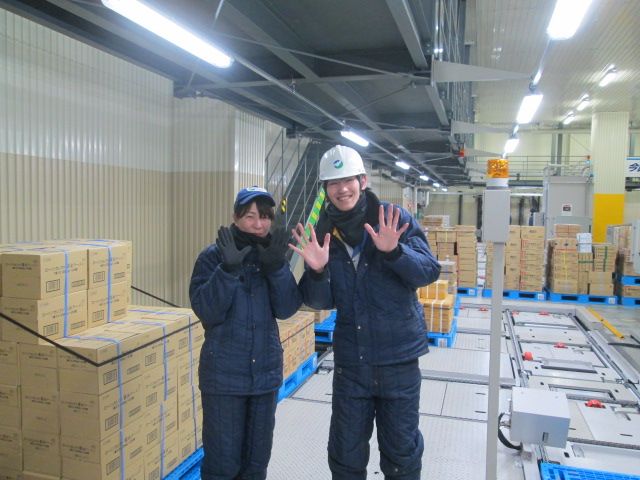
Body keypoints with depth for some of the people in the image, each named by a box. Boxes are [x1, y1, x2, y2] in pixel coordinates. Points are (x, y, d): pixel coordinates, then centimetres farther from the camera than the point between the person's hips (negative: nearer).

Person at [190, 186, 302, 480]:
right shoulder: (213, 256, -7)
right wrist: (228, 270, -27)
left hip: (266, 372, 4)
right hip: (224, 374, -3)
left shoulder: (274, 254, 3)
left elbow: (286, 309, -6)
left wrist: (277, 267, -18)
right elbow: (207, 312, -16)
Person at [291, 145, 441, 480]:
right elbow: (321, 302, -1)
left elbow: (429, 271, -12)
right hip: (350, 360, 2)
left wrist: (393, 251, -29)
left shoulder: (394, 219, -7)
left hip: (398, 357, -2)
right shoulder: (323, 232, 0)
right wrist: (317, 271, -21)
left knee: (401, 451, 15)